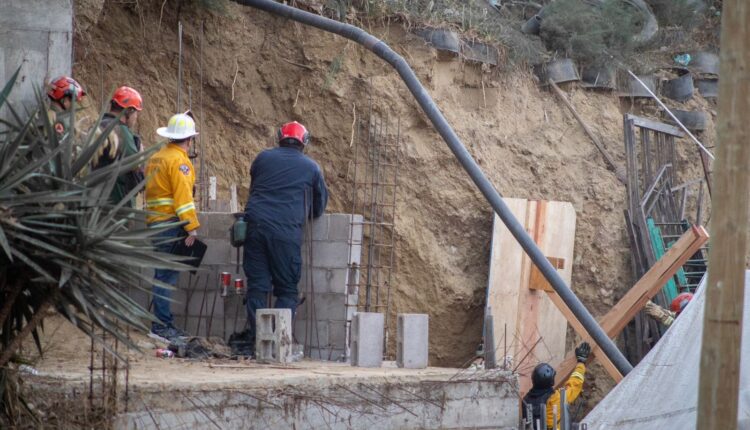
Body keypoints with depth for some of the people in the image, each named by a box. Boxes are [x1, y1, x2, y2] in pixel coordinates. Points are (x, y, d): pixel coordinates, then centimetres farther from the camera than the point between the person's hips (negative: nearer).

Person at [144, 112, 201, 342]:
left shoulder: (156, 158, 19)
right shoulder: (178, 160, -10)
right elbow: (183, 195, -16)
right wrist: (191, 227, -17)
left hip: (155, 220, 9)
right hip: (172, 224, -9)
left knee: (164, 273, 12)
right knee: (167, 274, -10)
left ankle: (163, 323, 14)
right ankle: (162, 325, -12)